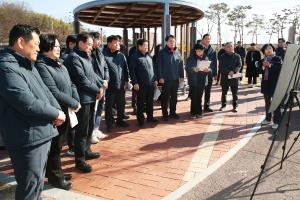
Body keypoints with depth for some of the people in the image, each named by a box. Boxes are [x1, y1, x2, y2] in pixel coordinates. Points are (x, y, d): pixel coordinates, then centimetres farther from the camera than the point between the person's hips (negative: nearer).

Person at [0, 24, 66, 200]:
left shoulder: (27, 64, 14)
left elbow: (45, 91, 14)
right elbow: (28, 103, -25)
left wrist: (58, 111, -4)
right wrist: (56, 113, -12)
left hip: (42, 132, 10)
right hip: (28, 138, -9)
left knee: (38, 181, 23)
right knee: (31, 186, 3)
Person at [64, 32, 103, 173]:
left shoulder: (86, 57, 17)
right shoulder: (74, 57, -13)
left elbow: (93, 74, 18)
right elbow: (82, 79, -19)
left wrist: (100, 86, 2)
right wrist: (97, 90, -11)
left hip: (91, 98, 10)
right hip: (83, 98, -10)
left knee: (90, 126, 18)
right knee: (82, 130, -3)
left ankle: (86, 151, 34)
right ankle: (79, 160, 7)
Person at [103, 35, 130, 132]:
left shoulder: (121, 55, 10)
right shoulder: (104, 55, -9)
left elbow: (126, 68, 15)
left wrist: (126, 80, 11)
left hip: (121, 85, 5)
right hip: (110, 85, -5)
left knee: (121, 104, 16)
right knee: (109, 105, 6)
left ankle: (120, 120, 33)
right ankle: (109, 124, 19)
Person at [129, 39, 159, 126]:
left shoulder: (149, 56, 14)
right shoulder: (134, 57, -6)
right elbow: (132, 71, -11)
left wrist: (155, 79, 14)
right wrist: (135, 83, -17)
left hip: (151, 84, 6)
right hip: (141, 85, -6)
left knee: (150, 102, 13)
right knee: (141, 102, 4)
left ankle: (150, 117, 27)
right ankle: (140, 119, 15)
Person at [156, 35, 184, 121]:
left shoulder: (177, 52, 9)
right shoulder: (162, 52, -3)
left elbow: (181, 64, 11)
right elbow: (159, 65, -8)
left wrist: (182, 76, 7)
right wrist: (160, 77, -14)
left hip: (175, 78, 5)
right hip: (166, 79, -4)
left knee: (174, 96, 13)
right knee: (165, 97, 3)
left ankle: (173, 112, 25)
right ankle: (165, 114, 12)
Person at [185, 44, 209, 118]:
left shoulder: (205, 58, 5)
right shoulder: (190, 58, -1)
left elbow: (210, 68, 9)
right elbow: (187, 69, -3)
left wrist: (207, 70, -14)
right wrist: (193, 69, -22)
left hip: (202, 81, 2)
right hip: (193, 81, -2)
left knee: (199, 97, 8)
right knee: (194, 97, -2)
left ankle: (199, 112, 18)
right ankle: (193, 113, 7)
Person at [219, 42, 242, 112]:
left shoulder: (237, 56, 4)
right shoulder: (222, 57, 1)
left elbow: (239, 65, -4)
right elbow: (222, 67, -10)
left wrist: (234, 71, -23)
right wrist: (229, 71, -24)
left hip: (234, 77, 0)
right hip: (225, 77, 0)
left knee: (235, 93, 5)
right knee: (224, 92, 10)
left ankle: (234, 106, 15)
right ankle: (223, 105, 24)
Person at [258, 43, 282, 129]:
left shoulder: (278, 59, -3)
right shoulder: (262, 61, 8)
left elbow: (280, 69, -16)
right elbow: (259, 71, 3)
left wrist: (270, 65, -23)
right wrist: (263, 67, -15)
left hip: (275, 84, -5)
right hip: (266, 84, 5)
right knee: (267, 103, 15)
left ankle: (276, 121, 5)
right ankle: (268, 119, 27)